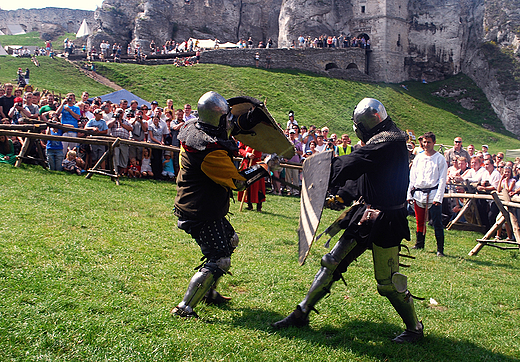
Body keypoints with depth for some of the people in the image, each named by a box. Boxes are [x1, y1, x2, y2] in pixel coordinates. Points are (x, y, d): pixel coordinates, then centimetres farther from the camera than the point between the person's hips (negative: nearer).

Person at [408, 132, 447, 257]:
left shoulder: (440, 159, 0)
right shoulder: (418, 158, 12)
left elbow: (442, 180, -4)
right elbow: (412, 177, 14)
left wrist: (438, 197, -12)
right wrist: (410, 194, 8)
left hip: (433, 194, -4)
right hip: (418, 194, 4)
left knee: (437, 223, -5)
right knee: (420, 221, 12)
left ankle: (440, 249, 0)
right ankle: (419, 245, 27)